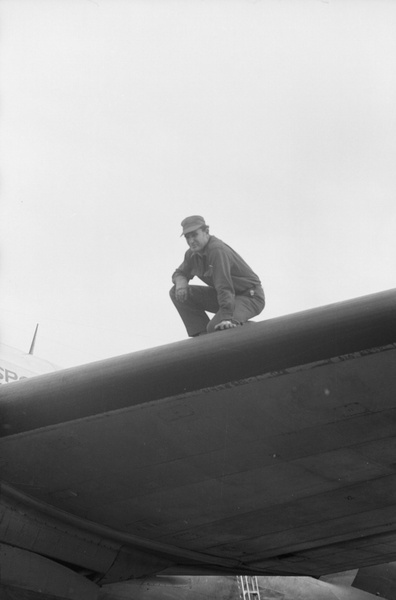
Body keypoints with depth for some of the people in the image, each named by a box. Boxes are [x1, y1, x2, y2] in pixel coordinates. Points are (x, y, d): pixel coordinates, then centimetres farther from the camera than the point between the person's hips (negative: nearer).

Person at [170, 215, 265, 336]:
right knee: (177, 293, -3)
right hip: (230, 295, 9)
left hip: (250, 297, -9)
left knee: (215, 327, -34)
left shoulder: (218, 250, -26)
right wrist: (181, 283, -10)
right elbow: (179, 273, 16)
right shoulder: (192, 253, 1)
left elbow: (224, 286, -32)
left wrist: (226, 317, -38)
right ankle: (203, 335, -3)